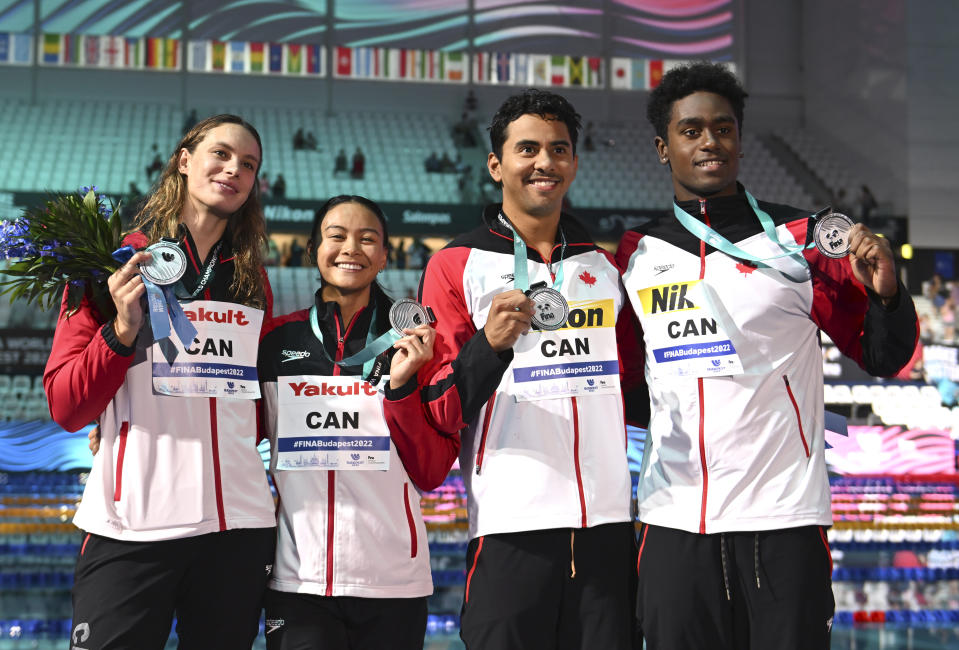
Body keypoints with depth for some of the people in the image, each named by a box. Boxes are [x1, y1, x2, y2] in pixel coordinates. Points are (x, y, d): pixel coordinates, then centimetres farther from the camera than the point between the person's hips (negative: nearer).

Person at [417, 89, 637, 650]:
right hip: (511, 527, -4)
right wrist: (489, 345, -19)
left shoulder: (603, 264, 16)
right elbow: (440, 415, -4)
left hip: (608, 522, 4)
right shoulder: (457, 266, 3)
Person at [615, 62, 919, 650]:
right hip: (675, 523, 2)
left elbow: (884, 358, 4)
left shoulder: (799, 240, 4)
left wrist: (884, 293, -15)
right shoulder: (636, 255, 10)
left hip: (785, 518, -2)